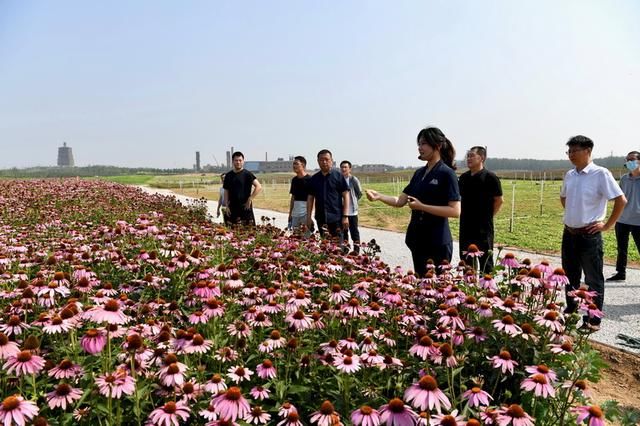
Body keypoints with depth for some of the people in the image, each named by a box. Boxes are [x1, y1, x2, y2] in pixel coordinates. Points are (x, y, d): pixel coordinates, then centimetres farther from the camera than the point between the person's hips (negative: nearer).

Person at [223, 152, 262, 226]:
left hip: (245, 208, -4)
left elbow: (259, 187, -12)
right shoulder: (228, 175, 10)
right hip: (232, 208, 4)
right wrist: (227, 206, 5)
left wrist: (250, 200, -13)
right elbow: (226, 192, 14)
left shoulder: (247, 174, -3)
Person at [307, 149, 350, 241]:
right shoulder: (314, 179, 10)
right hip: (320, 219, 4)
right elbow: (310, 198, 13)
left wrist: (345, 216, -10)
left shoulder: (338, 176, 0)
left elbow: (345, 196, -3)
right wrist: (308, 217, 6)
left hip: (336, 217, -4)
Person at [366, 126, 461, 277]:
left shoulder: (447, 174, -12)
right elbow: (400, 201, 10)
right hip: (418, 239, 7)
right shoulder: (419, 173, 9)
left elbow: (455, 211, -18)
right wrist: (379, 196, -6)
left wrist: (421, 206, -19)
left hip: (438, 242, -7)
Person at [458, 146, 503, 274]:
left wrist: (488, 215, -2)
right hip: (466, 227, 6)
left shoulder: (490, 177, -9)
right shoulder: (463, 177, 8)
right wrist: (465, 214, 9)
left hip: (484, 228, -6)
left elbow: (499, 200, -6)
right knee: (466, 261, 14)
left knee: (485, 262, 4)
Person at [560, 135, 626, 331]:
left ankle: (593, 319, 14)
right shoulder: (569, 175, 7)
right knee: (570, 276, 18)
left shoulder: (601, 174, -12)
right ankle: (571, 309, 34)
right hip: (569, 233, 6)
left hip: (589, 235, -6)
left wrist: (607, 225, -11)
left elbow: (621, 200, -14)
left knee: (593, 279, 4)